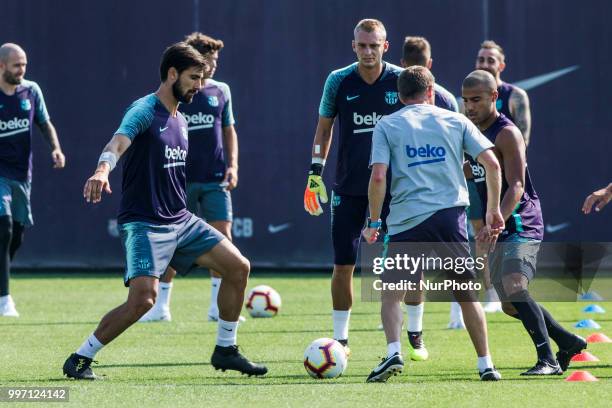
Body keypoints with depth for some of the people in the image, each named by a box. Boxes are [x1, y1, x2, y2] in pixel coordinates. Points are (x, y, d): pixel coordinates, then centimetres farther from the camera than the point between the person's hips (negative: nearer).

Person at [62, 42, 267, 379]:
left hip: (180, 221, 9)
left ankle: (225, 350, 17)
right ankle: (79, 359, -8)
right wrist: (102, 170, -54)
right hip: (143, 223, -9)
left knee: (238, 267, 3)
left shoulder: (180, 120, 14)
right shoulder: (144, 111, -13)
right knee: (143, 298, -23)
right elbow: (119, 142, -33)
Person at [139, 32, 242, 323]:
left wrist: (232, 165, 3)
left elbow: (228, 130, 14)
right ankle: (161, 305, 9)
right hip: (181, 179, -2)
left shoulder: (221, 91, 7)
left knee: (222, 236, -6)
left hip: (215, 179, 2)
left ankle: (218, 307, 2)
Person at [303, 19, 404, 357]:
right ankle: (340, 338, 10)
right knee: (343, 264, -1)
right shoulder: (339, 81, -2)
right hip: (349, 186, 1)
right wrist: (315, 173, 4)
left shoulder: (401, 81, -4)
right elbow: (324, 128, 10)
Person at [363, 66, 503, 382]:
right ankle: (486, 364, 11)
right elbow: (491, 163, 5)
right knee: (465, 292, 13)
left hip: (406, 221, -1)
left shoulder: (387, 126, 8)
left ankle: (393, 353, -14)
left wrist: (373, 222, 3)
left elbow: (378, 176, -5)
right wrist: (494, 210, 14)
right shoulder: (455, 121, 13)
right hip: (450, 214, 1)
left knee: (392, 292, 9)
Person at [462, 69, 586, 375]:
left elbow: (516, 186, -24)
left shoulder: (507, 134, -14)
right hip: (500, 230, 10)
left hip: (521, 224, -10)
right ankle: (568, 342, 30)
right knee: (510, 304, 14)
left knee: (514, 289, -28)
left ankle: (548, 360, -29)